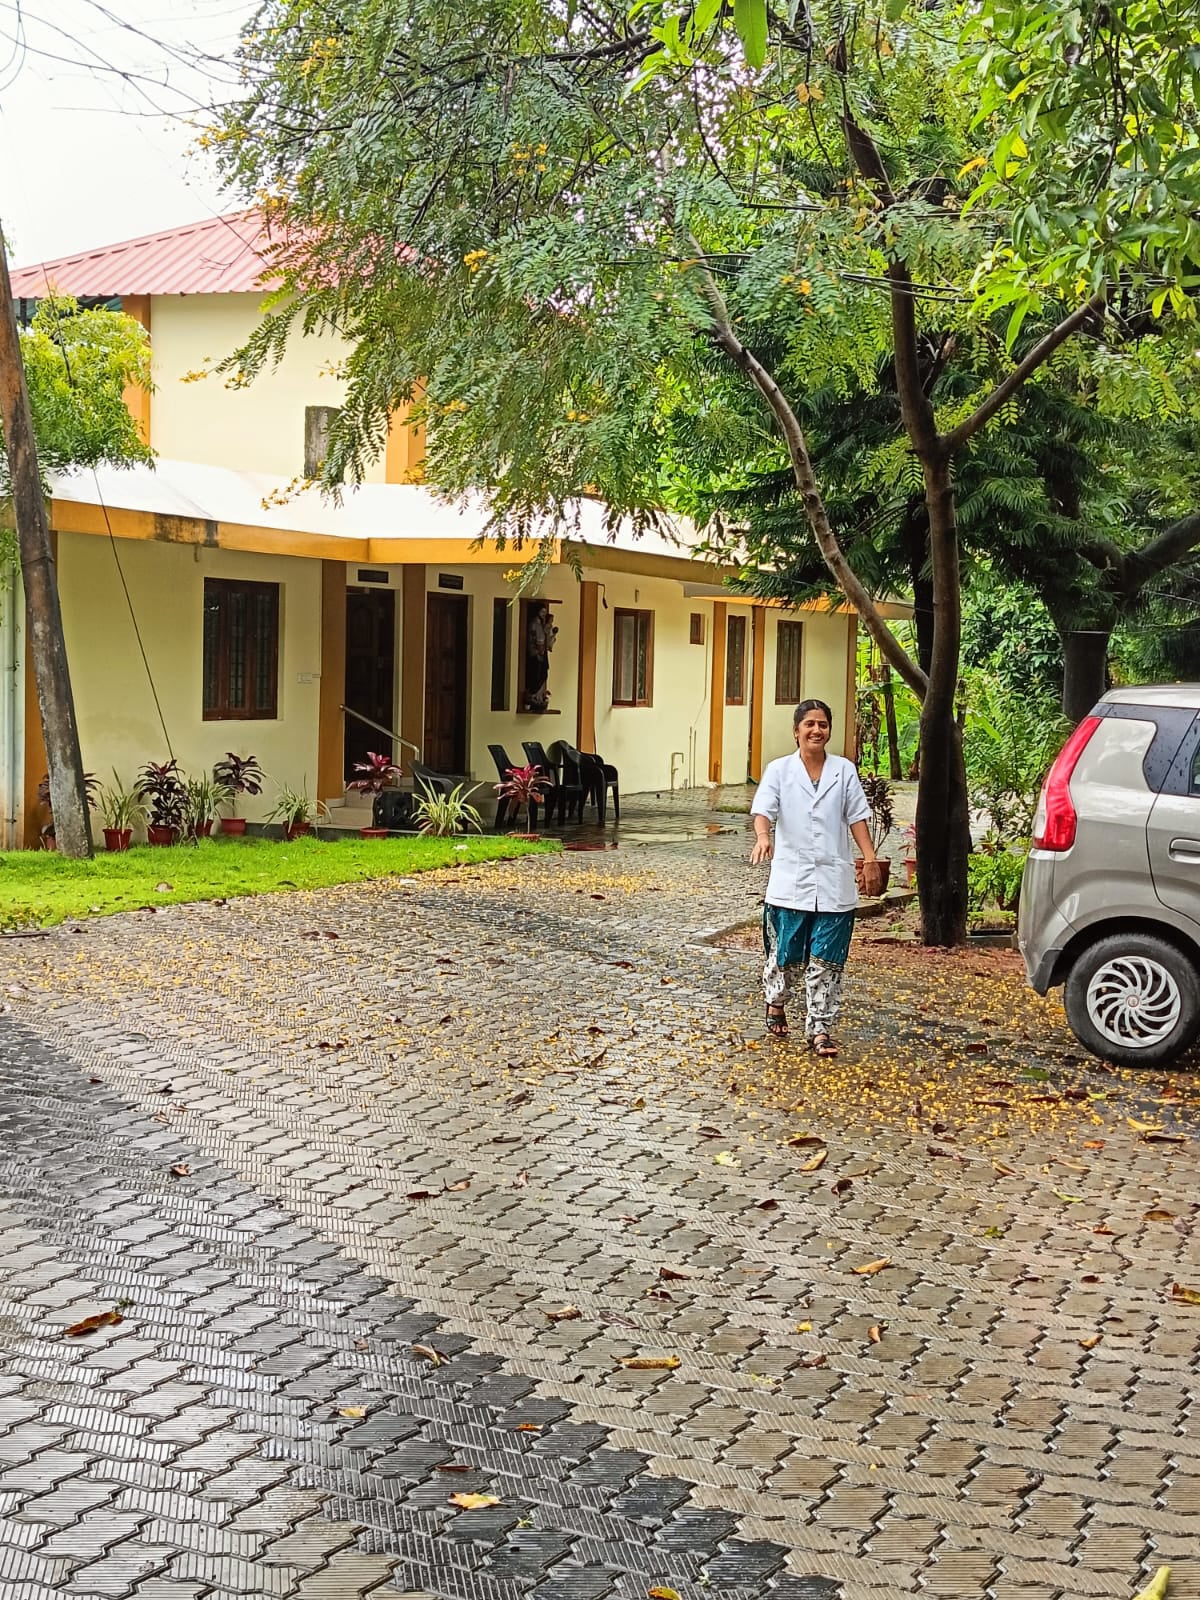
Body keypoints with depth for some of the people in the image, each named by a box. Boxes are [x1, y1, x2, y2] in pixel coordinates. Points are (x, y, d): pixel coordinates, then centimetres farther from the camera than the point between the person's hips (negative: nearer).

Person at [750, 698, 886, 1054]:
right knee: (786, 954, 9)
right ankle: (776, 1004, 37)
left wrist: (870, 859, -5)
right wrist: (763, 837, -32)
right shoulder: (779, 770, 0)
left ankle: (819, 1030, 5)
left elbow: (856, 817, 5)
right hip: (790, 881, -1)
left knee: (827, 961, 0)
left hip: (833, 884, 1)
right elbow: (763, 809, -11)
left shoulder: (844, 770, 5)